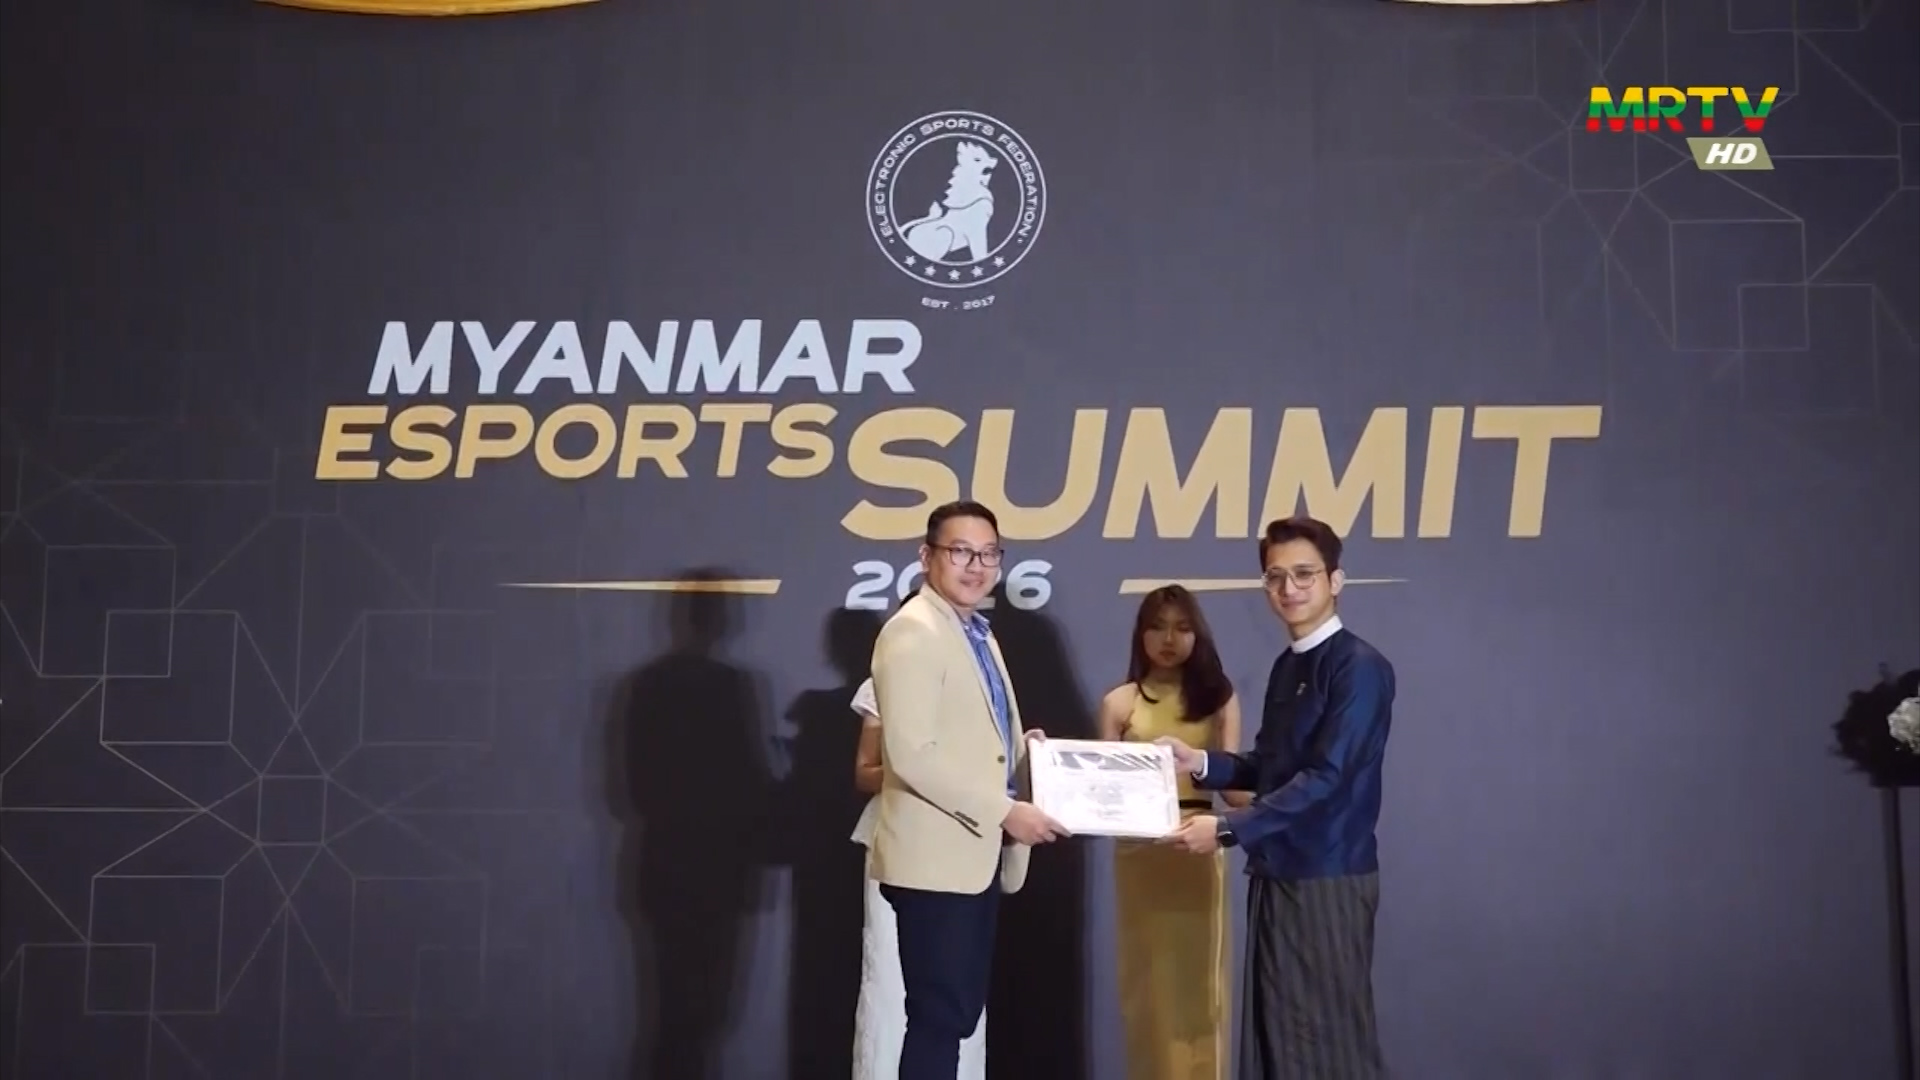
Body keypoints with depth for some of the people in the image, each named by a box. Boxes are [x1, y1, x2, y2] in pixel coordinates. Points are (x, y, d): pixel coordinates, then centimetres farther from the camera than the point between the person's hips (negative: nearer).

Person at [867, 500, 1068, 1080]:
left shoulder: (977, 632, 16)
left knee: (959, 1013, 13)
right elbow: (912, 753, -23)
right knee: (939, 1017, -4)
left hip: (976, 853, 9)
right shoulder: (914, 631, -14)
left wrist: (1023, 749, 3)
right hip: (936, 857, -9)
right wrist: (1004, 811, -21)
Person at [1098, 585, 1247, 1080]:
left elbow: (1235, 786, 0)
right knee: (1148, 981, 7)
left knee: (1198, 980, 4)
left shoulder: (1218, 696, 6)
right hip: (1138, 852, 0)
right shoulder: (1119, 702, 6)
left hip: (1199, 850, 0)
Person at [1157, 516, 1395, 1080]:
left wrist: (1227, 829, -22)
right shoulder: (1287, 666, 12)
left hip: (1329, 880, -8)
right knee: (1275, 1032, 12)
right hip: (1276, 876, 8)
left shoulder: (1360, 668, -14)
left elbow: (1325, 778, -20)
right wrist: (1200, 761, 1)